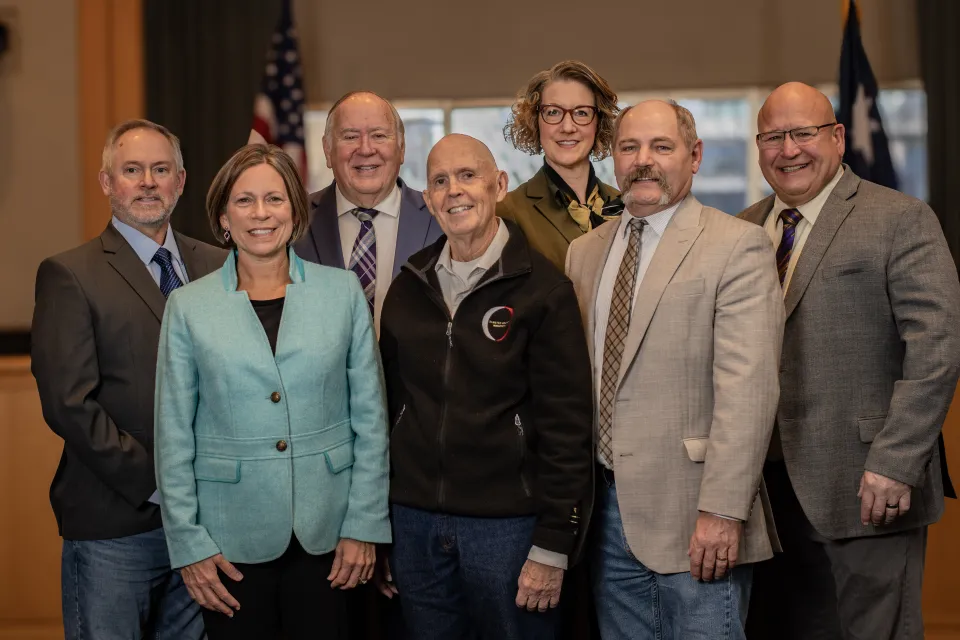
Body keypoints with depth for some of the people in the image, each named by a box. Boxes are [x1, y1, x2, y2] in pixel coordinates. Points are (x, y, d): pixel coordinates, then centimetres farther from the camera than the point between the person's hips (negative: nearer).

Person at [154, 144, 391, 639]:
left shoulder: (343, 292, 1)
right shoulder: (188, 307, 0)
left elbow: (370, 419, 3)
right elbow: (174, 437, 2)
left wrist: (364, 525, -1)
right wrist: (189, 544, -2)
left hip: (326, 536, 1)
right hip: (230, 539, 0)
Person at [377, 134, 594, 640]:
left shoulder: (543, 289, -6)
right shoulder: (407, 289, 8)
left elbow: (566, 424, -9)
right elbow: (391, 404, 13)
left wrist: (553, 545, -12)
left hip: (507, 522, -4)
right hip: (414, 521, 4)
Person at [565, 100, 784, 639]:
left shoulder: (739, 247, -7)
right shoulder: (585, 253, 13)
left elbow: (747, 389, -15)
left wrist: (722, 510, -21)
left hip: (694, 518, -6)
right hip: (607, 510, 6)